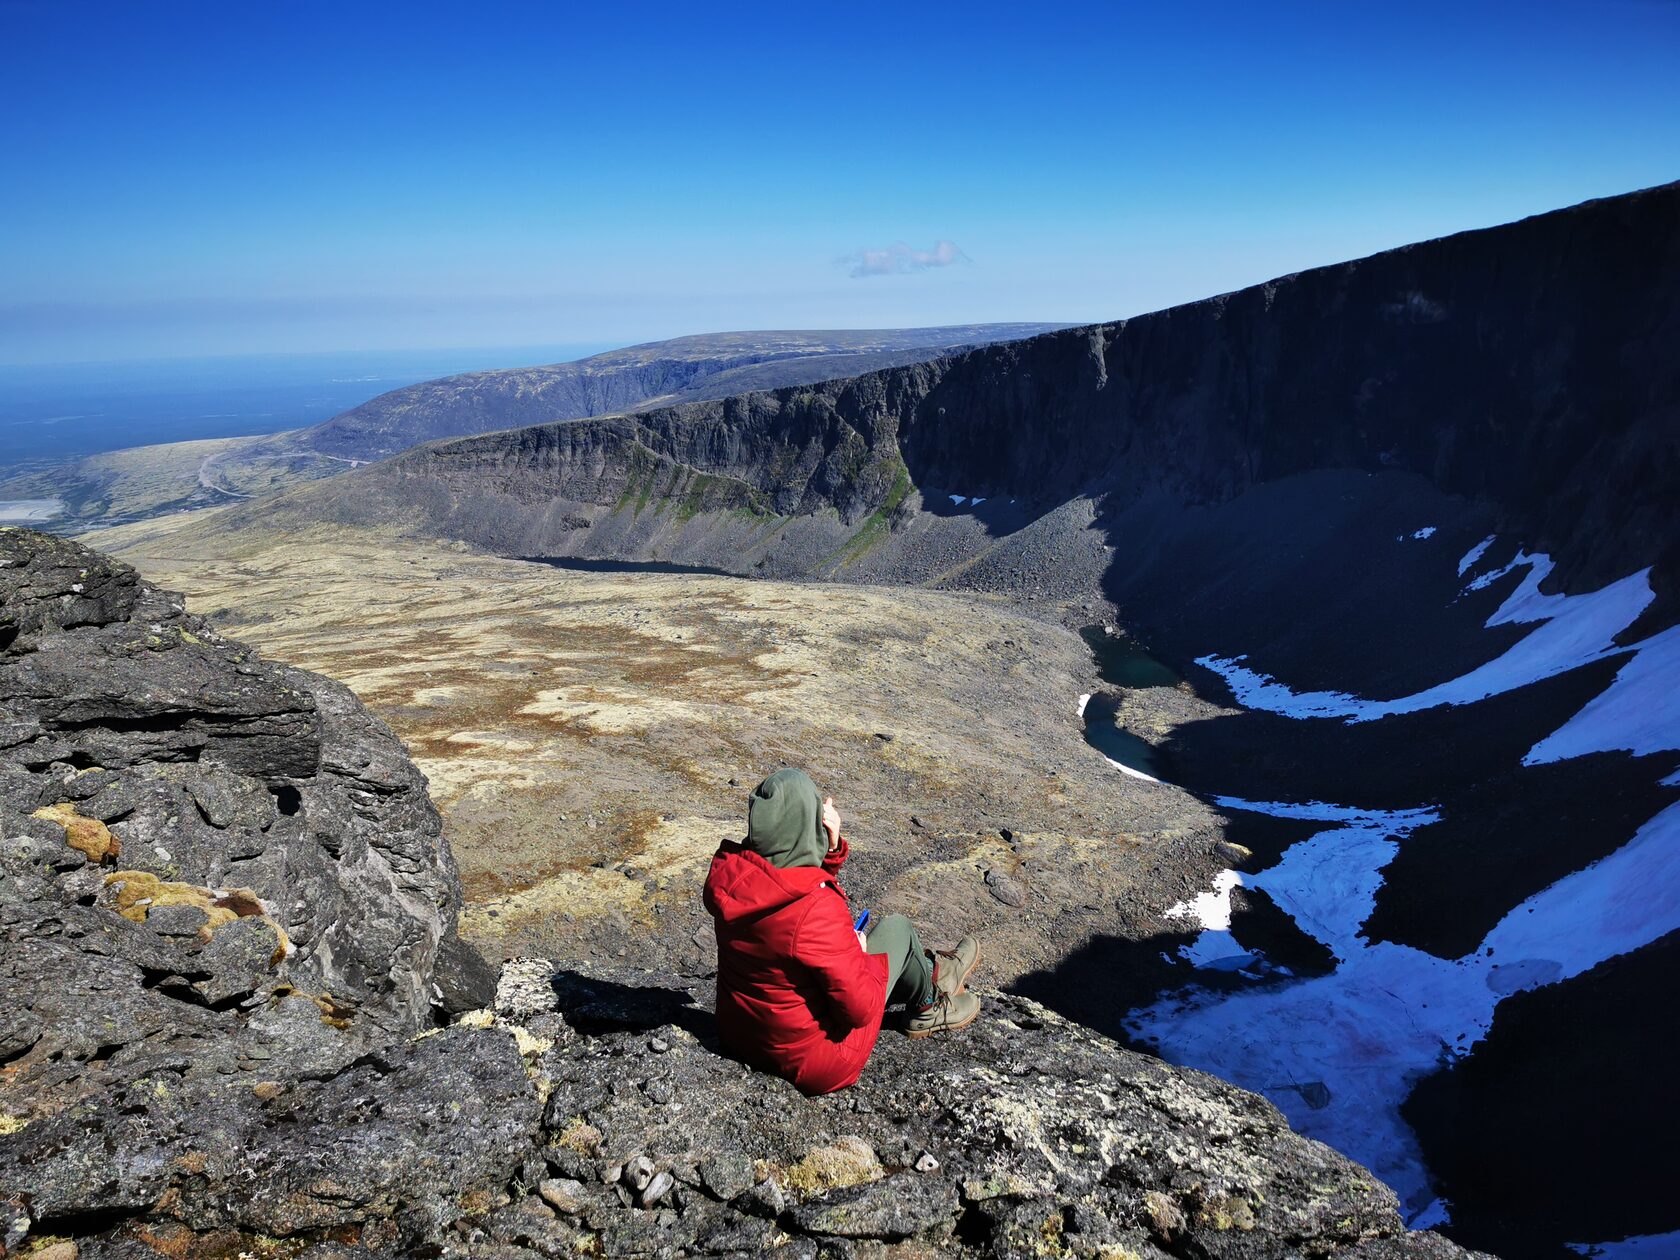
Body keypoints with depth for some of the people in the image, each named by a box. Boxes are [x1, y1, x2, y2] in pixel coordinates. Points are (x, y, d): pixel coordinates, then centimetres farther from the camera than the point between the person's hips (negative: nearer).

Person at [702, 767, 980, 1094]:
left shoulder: (728, 872, -13)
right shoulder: (818, 909, -34)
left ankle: (929, 972, 48)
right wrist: (864, 956, -6)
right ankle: (928, 1005, 37)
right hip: (809, 1059, -6)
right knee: (897, 928, 8)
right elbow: (860, 1009, -25)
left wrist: (830, 848, -8)